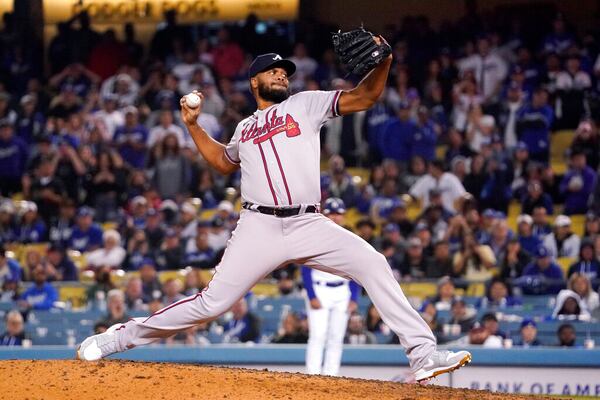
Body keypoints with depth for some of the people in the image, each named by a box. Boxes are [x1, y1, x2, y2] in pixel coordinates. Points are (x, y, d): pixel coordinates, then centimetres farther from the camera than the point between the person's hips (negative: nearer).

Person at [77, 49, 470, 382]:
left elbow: (364, 97, 3)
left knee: (372, 264, -18)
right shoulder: (245, 128, 22)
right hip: (260, 228, 0)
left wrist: (383, 62, -14)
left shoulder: (306, 104, 14)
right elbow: (224, 161, 41)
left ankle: (423, 353, -18)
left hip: (308, 225, 0)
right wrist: (194, 126, 30)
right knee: (212, 302, -6)